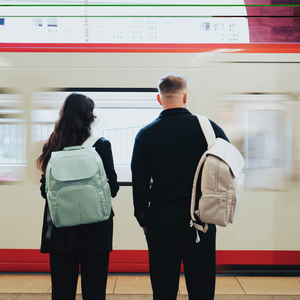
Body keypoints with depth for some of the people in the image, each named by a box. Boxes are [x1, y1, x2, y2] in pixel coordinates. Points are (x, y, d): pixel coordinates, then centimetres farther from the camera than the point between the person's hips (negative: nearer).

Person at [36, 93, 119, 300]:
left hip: (60, 230, 2)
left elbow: (45, 190, 1)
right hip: (95, 229, -2)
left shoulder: (51, 147, -3)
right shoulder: (101, 145, -10)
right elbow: (113, 188, -7)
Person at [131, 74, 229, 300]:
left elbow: (139, 183, -2)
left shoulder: (146, 134, -5)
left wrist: (144, 221, 9)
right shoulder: (209, 128, -4)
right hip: (202, 223, 1)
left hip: (161, 224, 0)